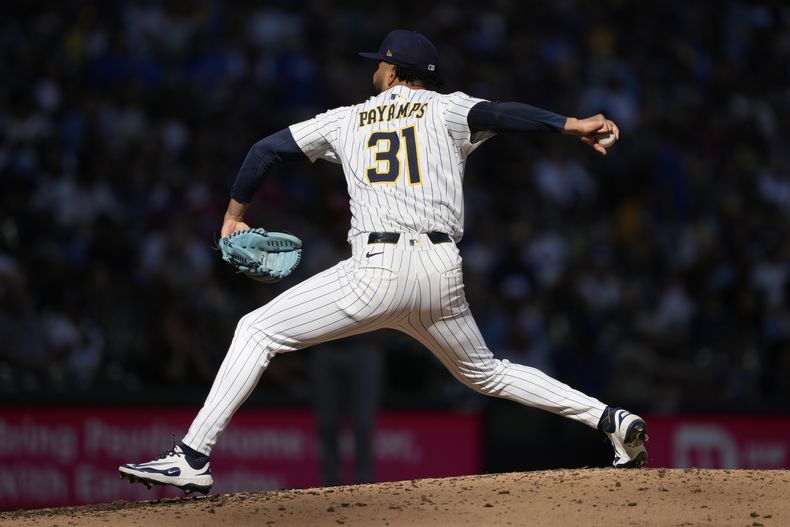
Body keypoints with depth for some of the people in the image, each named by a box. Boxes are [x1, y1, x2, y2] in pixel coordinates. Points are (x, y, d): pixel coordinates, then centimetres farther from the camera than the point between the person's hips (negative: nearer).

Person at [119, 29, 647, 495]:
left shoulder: (347, 119, 18)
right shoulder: (447, 109, 15)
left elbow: (268, 149, 19)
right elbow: (500, 114, -6)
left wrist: (235, 214, 32)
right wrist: (573, 124, -16)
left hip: (377, 272, -3)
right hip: (442, 275, 3)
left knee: (257, 331, 5)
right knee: (483, 372, 25)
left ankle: (193, 458, -9)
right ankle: (611, 419, 14)